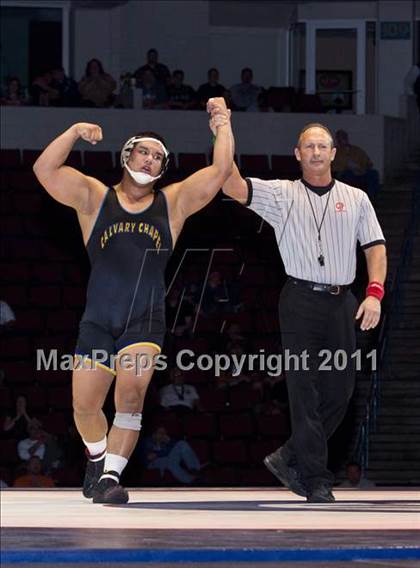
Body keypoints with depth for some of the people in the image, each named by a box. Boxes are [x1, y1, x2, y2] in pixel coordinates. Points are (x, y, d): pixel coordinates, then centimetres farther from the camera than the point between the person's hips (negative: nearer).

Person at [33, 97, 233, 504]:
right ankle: (98, 457, 37)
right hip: (97, 320, 1)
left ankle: (111, 477, -18)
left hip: (145, 321, -1)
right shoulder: (94, 197, 6)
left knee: (131, 392, -22)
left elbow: (220, 172, 3)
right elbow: (45, 170, -5)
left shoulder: (173, 203, 10)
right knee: (85, 408, 6)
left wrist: (223, 126, -2)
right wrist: (74, 132, -13)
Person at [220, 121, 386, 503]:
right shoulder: (282, 194, 4)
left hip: (342, 304, 4)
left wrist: (375, 293, -5)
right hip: (301, 301, -3)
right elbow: (232, 186, -8)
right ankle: (316, 481, -3)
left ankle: (290, 458, 18)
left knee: (340, 391, 3)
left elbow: (376, 247, 9)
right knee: (306, 391, -6)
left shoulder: (356, 199, 12)